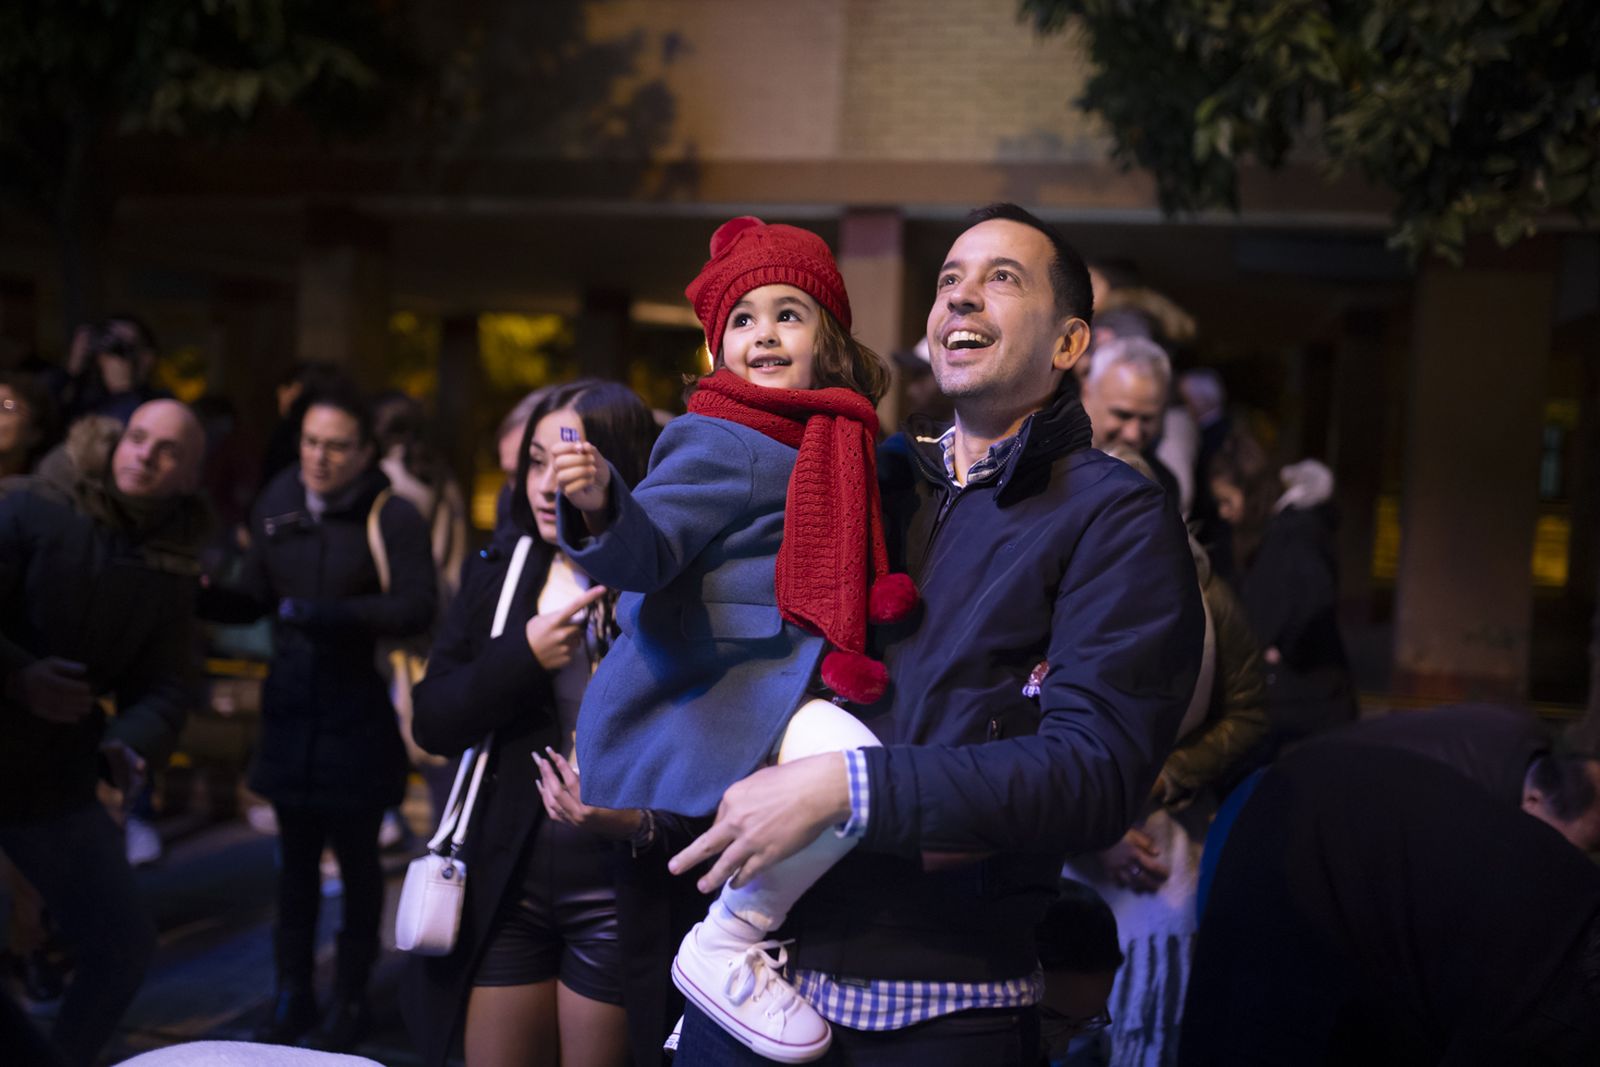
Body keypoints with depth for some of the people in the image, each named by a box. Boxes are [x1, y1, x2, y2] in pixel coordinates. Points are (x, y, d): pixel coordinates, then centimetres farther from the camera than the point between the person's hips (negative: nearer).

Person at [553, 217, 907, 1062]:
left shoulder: (832, 445, 18)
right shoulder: (717, 443, -7)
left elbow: (844, 581, 26)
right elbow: (647, 546, -20)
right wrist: (600, 508, -38)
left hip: (776, 688, 9)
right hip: (702, 693, -9)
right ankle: (723, 952, -12)